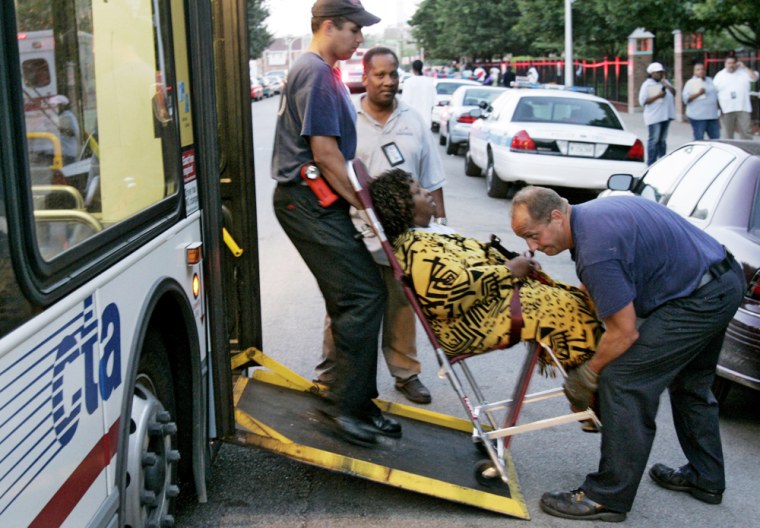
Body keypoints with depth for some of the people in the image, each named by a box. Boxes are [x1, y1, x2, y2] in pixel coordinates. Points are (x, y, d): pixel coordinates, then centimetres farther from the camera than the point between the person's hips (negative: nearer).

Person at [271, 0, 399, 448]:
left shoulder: (323, 72, 21)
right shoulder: (316, 73, -12)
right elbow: (324, 152, -18)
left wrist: (367, 196, 18)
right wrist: (363, 204, -12)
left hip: (320, 202, 11)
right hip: (311, 202, -11)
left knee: (350, 300, 10)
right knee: (363, 295, -12)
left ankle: (358, 402, 17)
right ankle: (349, 406, -6)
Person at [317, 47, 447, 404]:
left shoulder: (413, 121, 10)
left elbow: (431, 179, 14)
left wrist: (440, 221, 10)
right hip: (355, 233, -3)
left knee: (401, 307, 11)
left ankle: (405, 372, 23)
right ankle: (330, 371, 17)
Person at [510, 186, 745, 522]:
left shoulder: (595, 248, -26)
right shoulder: (587, 215, 6)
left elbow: (624, 333, -20)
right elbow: (596, 292, 20)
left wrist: (587, 377, -6)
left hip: (699, 300, -11)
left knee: (624, 381, -10)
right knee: (690, 383, 26)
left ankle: (608, 498, -2)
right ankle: (704, 478, 42)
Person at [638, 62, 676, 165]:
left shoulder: (665, 82, 15)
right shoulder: (647, 85, -4)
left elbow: (674, 93, 7)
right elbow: (642, 101, -11)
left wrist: (666, 84, -5)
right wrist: (658, 96, -17)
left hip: (666, 115, 6)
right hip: (654, 117, -6)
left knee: (662, 140, 11)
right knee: (654, 140, -10)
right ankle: (651, 164, -8)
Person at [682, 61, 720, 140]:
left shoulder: (710, 80, 16)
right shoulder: (690, 83, -3)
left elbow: (716, 96, 23)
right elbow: (686, 99, -11)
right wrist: (698, 94, -22)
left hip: (712, 116, 6)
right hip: (697, 116, -6)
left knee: (716, 139, 7)